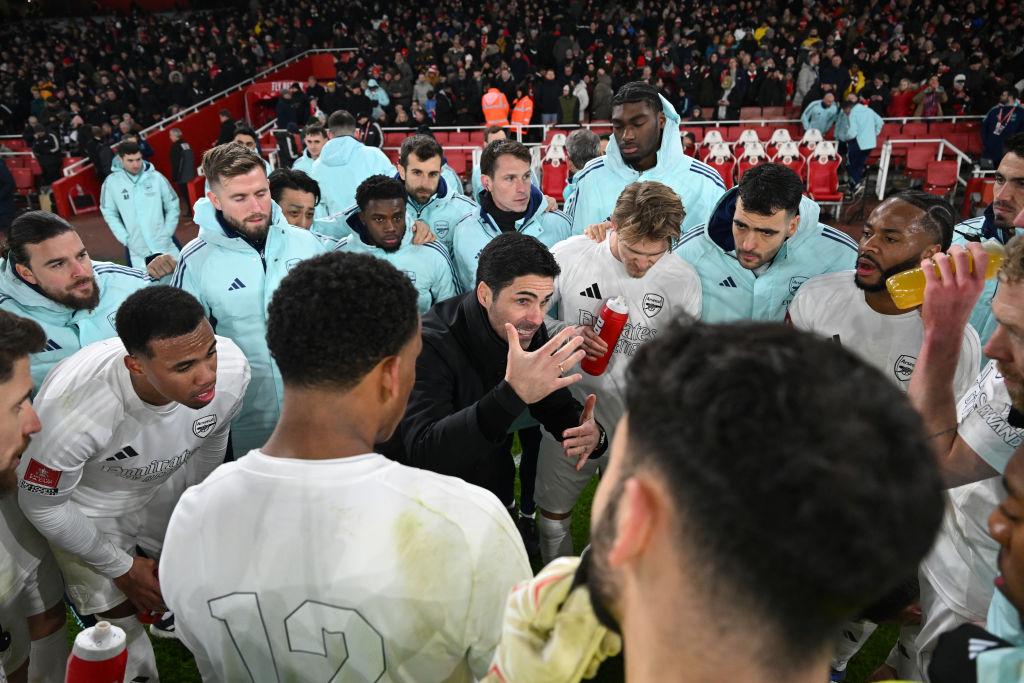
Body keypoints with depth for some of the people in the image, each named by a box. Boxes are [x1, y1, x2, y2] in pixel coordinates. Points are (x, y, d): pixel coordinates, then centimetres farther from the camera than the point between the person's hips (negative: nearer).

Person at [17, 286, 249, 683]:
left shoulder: (230, 366, -30)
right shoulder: (72, 410, -43)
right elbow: (41, 504, -22)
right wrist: (121, 568, -10)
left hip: (167, 483, 4)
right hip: (88, 508, -3)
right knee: (123, 626, 6)